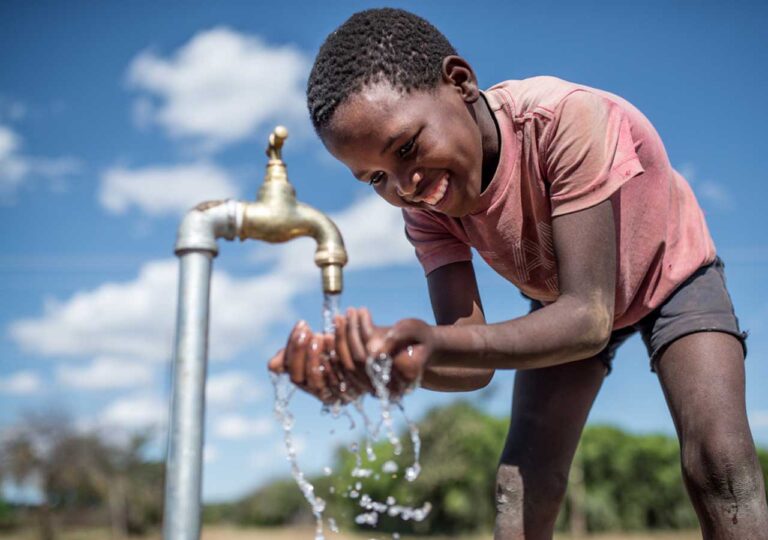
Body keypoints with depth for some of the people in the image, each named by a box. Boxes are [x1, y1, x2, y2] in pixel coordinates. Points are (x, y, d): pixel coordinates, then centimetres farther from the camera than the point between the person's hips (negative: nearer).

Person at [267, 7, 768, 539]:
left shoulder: (569, 118, -38)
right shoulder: (426, 206, -23)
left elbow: (588, 319, -43)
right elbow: (474, 364, -30)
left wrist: (434, 341, -59)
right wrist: (389, 359, -53)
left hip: (673, 276, -3)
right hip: (565, 304, 4)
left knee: (720, 464, -24)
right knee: (521, 483, -11)